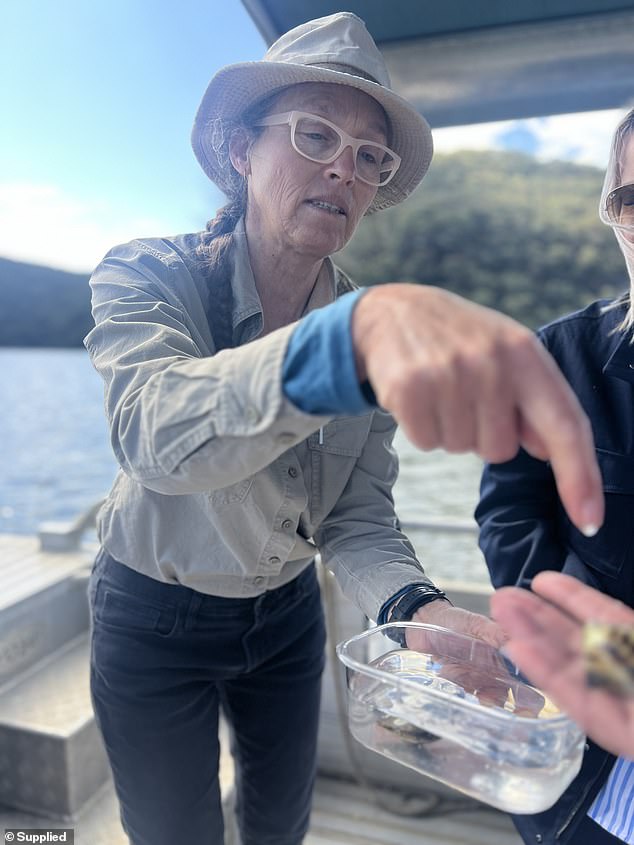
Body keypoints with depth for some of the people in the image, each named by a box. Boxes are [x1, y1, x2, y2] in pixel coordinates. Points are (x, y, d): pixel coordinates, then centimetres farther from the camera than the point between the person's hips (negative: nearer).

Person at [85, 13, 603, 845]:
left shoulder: (397, 336, -11)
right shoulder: (147, 275, -21)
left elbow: (356, 517, -14)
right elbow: (159, 432, -43)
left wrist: (419, 608, -34)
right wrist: (354, 331, -60)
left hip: (286, 611, 3)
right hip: (155, 619, -2)